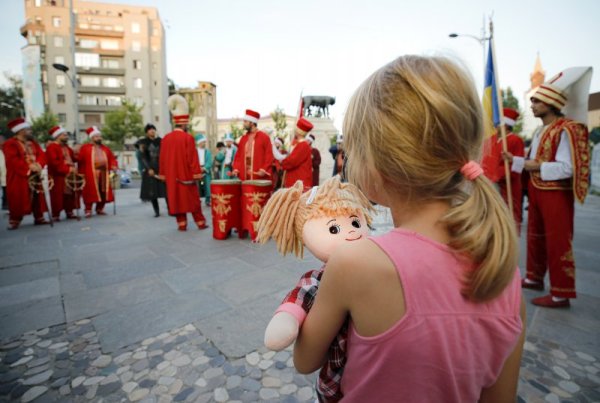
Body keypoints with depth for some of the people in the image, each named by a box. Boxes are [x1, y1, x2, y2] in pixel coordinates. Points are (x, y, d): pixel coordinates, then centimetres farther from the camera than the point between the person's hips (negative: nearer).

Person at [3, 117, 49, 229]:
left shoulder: (33, 143, 14)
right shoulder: (10, 144, -6)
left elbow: (41, 155, 4)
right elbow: (13, 160, -17)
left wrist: (38, 165, -15)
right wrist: (29, 167, -23)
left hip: (35, 176, 6)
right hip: (19, 177, -6)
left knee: (37, 198, 9)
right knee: (18, 199, -4)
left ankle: (39, 218, 16)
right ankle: (14, 220, 5)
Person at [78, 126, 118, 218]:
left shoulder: (105, 148, 18)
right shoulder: (85, 147, 4)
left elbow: (112, 158, 17)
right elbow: (80, 160, -1)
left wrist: (114, 166, -4)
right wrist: (82, 172, -8)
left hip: (104, 173, 5)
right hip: (91, 174, -4)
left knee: (104, 192, 5)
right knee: (90, 192, -5)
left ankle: (99, 209, 18)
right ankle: (88, 210, 3)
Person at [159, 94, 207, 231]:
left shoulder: (166, 138, 4)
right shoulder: (188, 137, -12)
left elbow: (162, 159, 8)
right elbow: (193, 157, -14)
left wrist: (163, 174, 16)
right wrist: (197, 173, -9)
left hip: (172, 175, 5)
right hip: (187, 174, -4)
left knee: (176, 198, 9)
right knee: (193, 199, 5)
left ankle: (182, 224, 11)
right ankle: (201, 223, 13)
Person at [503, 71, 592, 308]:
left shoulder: (565, 130, -16)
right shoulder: (540, 131, 10)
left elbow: (567, 168, -22)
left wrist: (538, 167, -23)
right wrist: (515, 160, 5)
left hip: (556, 193, -9)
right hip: (536, 190, 9)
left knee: (558, 243, -2)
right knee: (535, 237, 18)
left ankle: (561, 295, 9)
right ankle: (534, 278, 33)